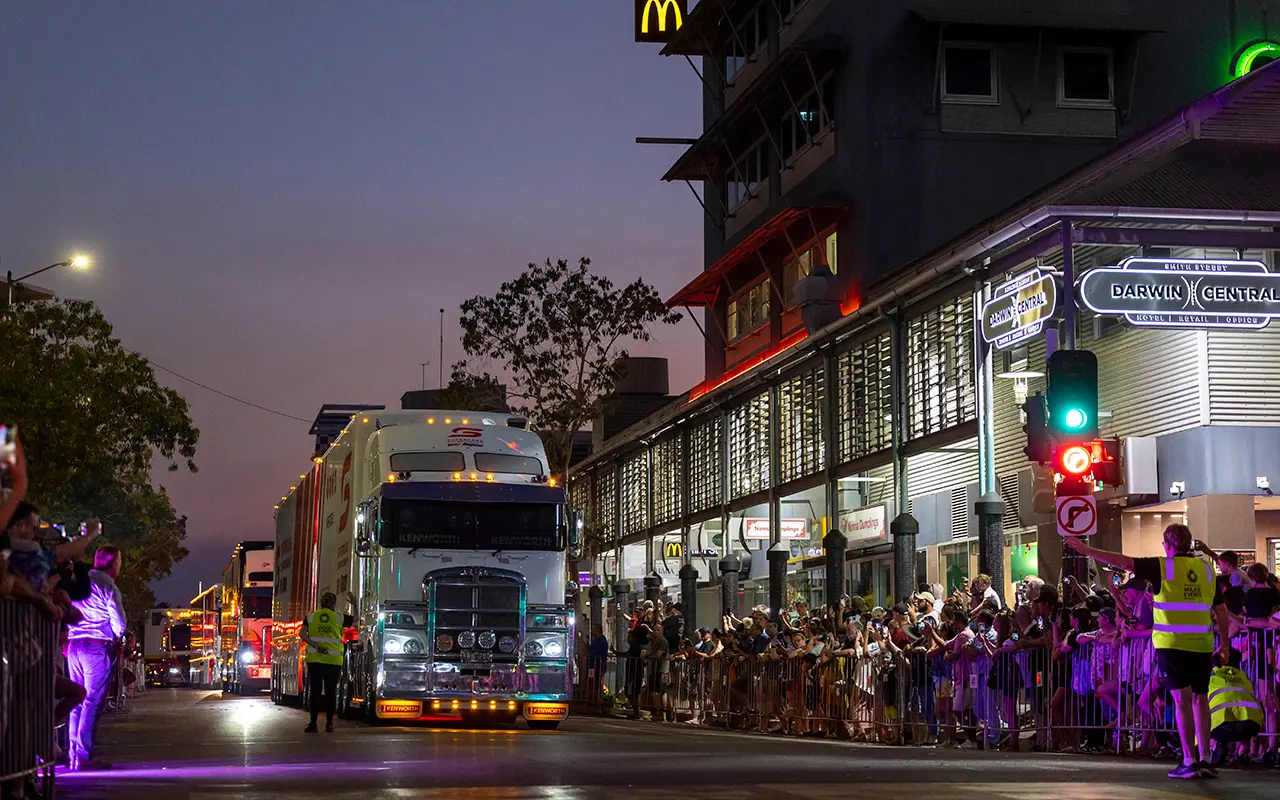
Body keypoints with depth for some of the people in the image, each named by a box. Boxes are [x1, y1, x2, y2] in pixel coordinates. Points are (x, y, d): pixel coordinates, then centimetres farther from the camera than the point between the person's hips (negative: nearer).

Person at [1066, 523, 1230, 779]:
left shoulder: (1162, 567, -4)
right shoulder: (1206, 569, 9)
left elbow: (1122, 562, -6)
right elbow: (1221, 611, 11)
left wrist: (1086, 550, -1)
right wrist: (1224, 643, 21)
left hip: (1172, 643, -4)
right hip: (1202, 645, 4)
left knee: (1182, 699, -3)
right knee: (1200, 699, 11)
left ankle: (1189, 760, -5)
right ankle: (1205, 759, 11)